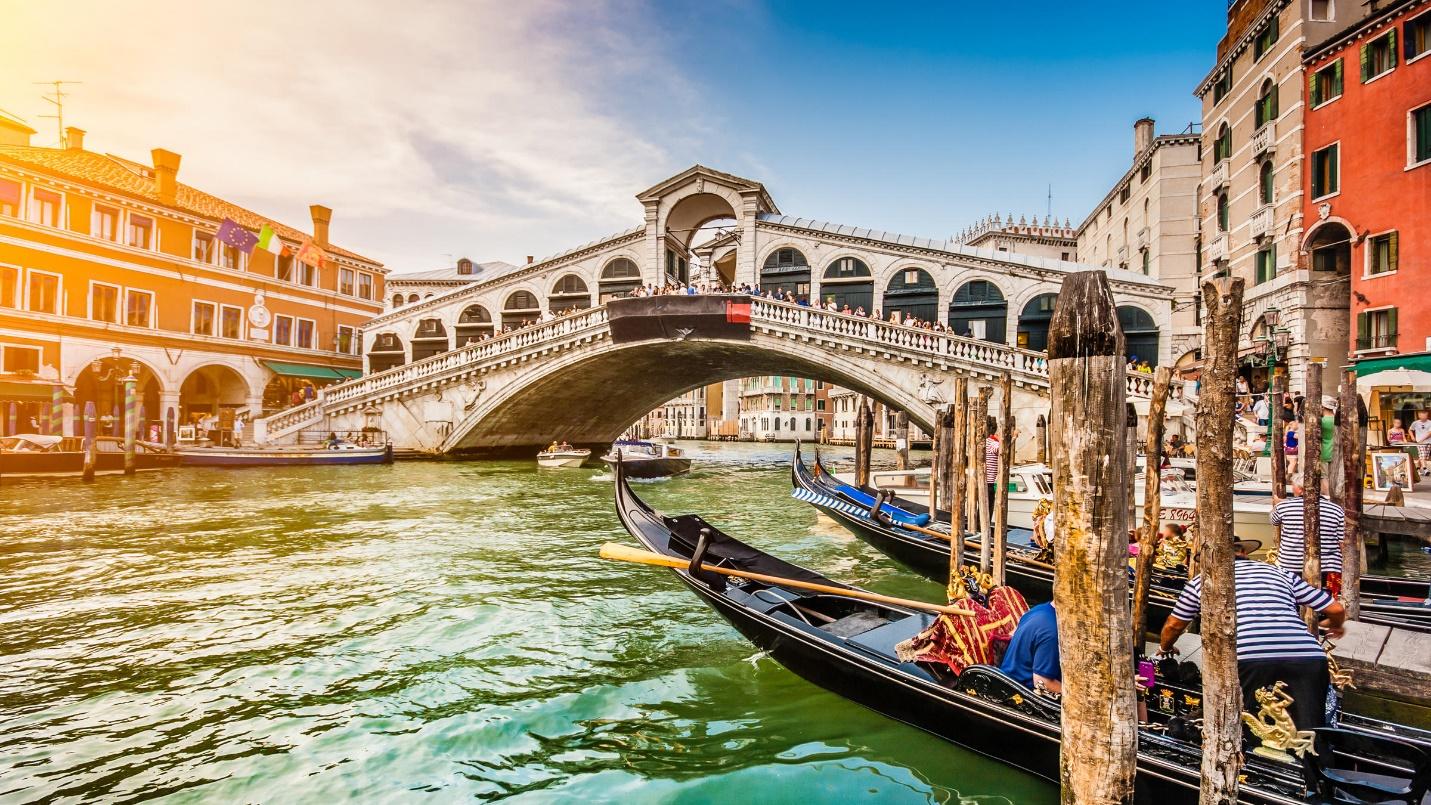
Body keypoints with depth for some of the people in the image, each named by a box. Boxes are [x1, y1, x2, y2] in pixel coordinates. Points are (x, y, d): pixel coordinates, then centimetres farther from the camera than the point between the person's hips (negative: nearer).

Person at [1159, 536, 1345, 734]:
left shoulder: (1202, 579, 23)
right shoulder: (1281, 573, 30)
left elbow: (1174, 625, 33)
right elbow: (1337, 609, 28)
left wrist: (1165, 649, 54)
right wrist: (1334, 625, 52)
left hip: (1248, 657, -3)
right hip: (1309, 656, 3)